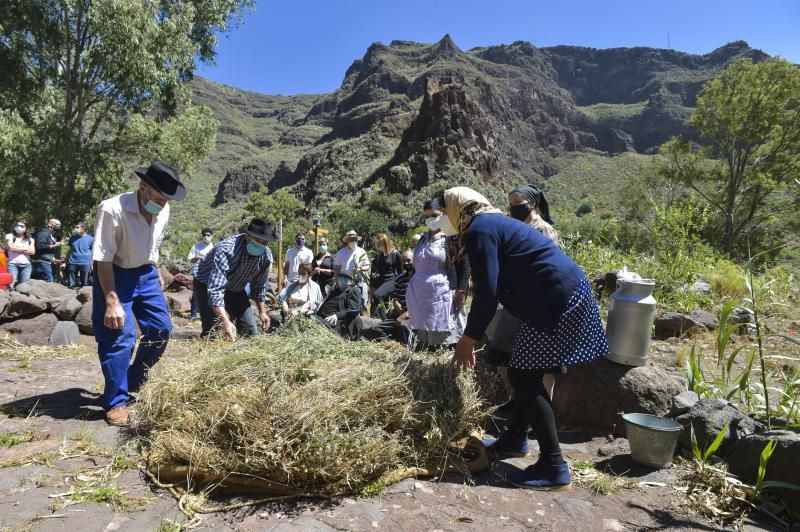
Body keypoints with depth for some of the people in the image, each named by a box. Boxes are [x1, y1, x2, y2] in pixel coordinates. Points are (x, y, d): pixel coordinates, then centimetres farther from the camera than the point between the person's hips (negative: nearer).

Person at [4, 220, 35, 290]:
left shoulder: (30, 239, 17)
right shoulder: (10, 236, 10)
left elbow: (32, 252, 3)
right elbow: (11, 248, -6)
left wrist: (17, 249, -1)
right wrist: (25, 248, 4)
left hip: (26, 264, 2)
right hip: (13, 263, -2)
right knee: (11, 284, -16)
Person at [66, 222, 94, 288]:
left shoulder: (91, 239, 1)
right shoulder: (72, 238, 13)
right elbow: (70, 251, 20)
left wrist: (92, 264, -3)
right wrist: (66, 262, 16)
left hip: (85, 263, -4)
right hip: (72, 263, 4)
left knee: (84, 284, 2)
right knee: (71, 285, 5)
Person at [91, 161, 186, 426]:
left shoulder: (163, 210, -8)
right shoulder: (112, 210, -27)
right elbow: (103, 260, -24)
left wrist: (157, 273, 18)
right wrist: (112, 302, -26)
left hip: (145, 273, 6)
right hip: (114, 275, -6)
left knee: (161, 328, 5)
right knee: (119, 335, -9)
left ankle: (134, 381, 28)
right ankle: (116, 401, 7)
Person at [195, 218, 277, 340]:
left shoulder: (266, 255, -17)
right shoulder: (226, 250, -37)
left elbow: (260, 285, 2)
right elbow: (215, 290, -43)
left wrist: (262, 312, 6)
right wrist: (225, 322, -52)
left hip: (235, 288, 6)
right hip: (207, 285, -5)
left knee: (250, 331, -2)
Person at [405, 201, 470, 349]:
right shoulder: (423, 239, 17)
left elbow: (464, 266, -8)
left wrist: (461, 291, -17)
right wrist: (411, 293, 22)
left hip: (444, 296, -6)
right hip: (422, 297, 7)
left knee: (447, 340, -4)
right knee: (424, 340, 11)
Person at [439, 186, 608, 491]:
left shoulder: (479, 230, -11)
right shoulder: (494, 223, 20)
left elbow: (487, 293, -19)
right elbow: (497, 286, 25)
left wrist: (469, 339, -13)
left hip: (558, 300, -10)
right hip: (567, 294, 10)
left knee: (525, 378, -5)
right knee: (522, 372, 17)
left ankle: (554, 468, 2)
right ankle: (517, 437, 32)